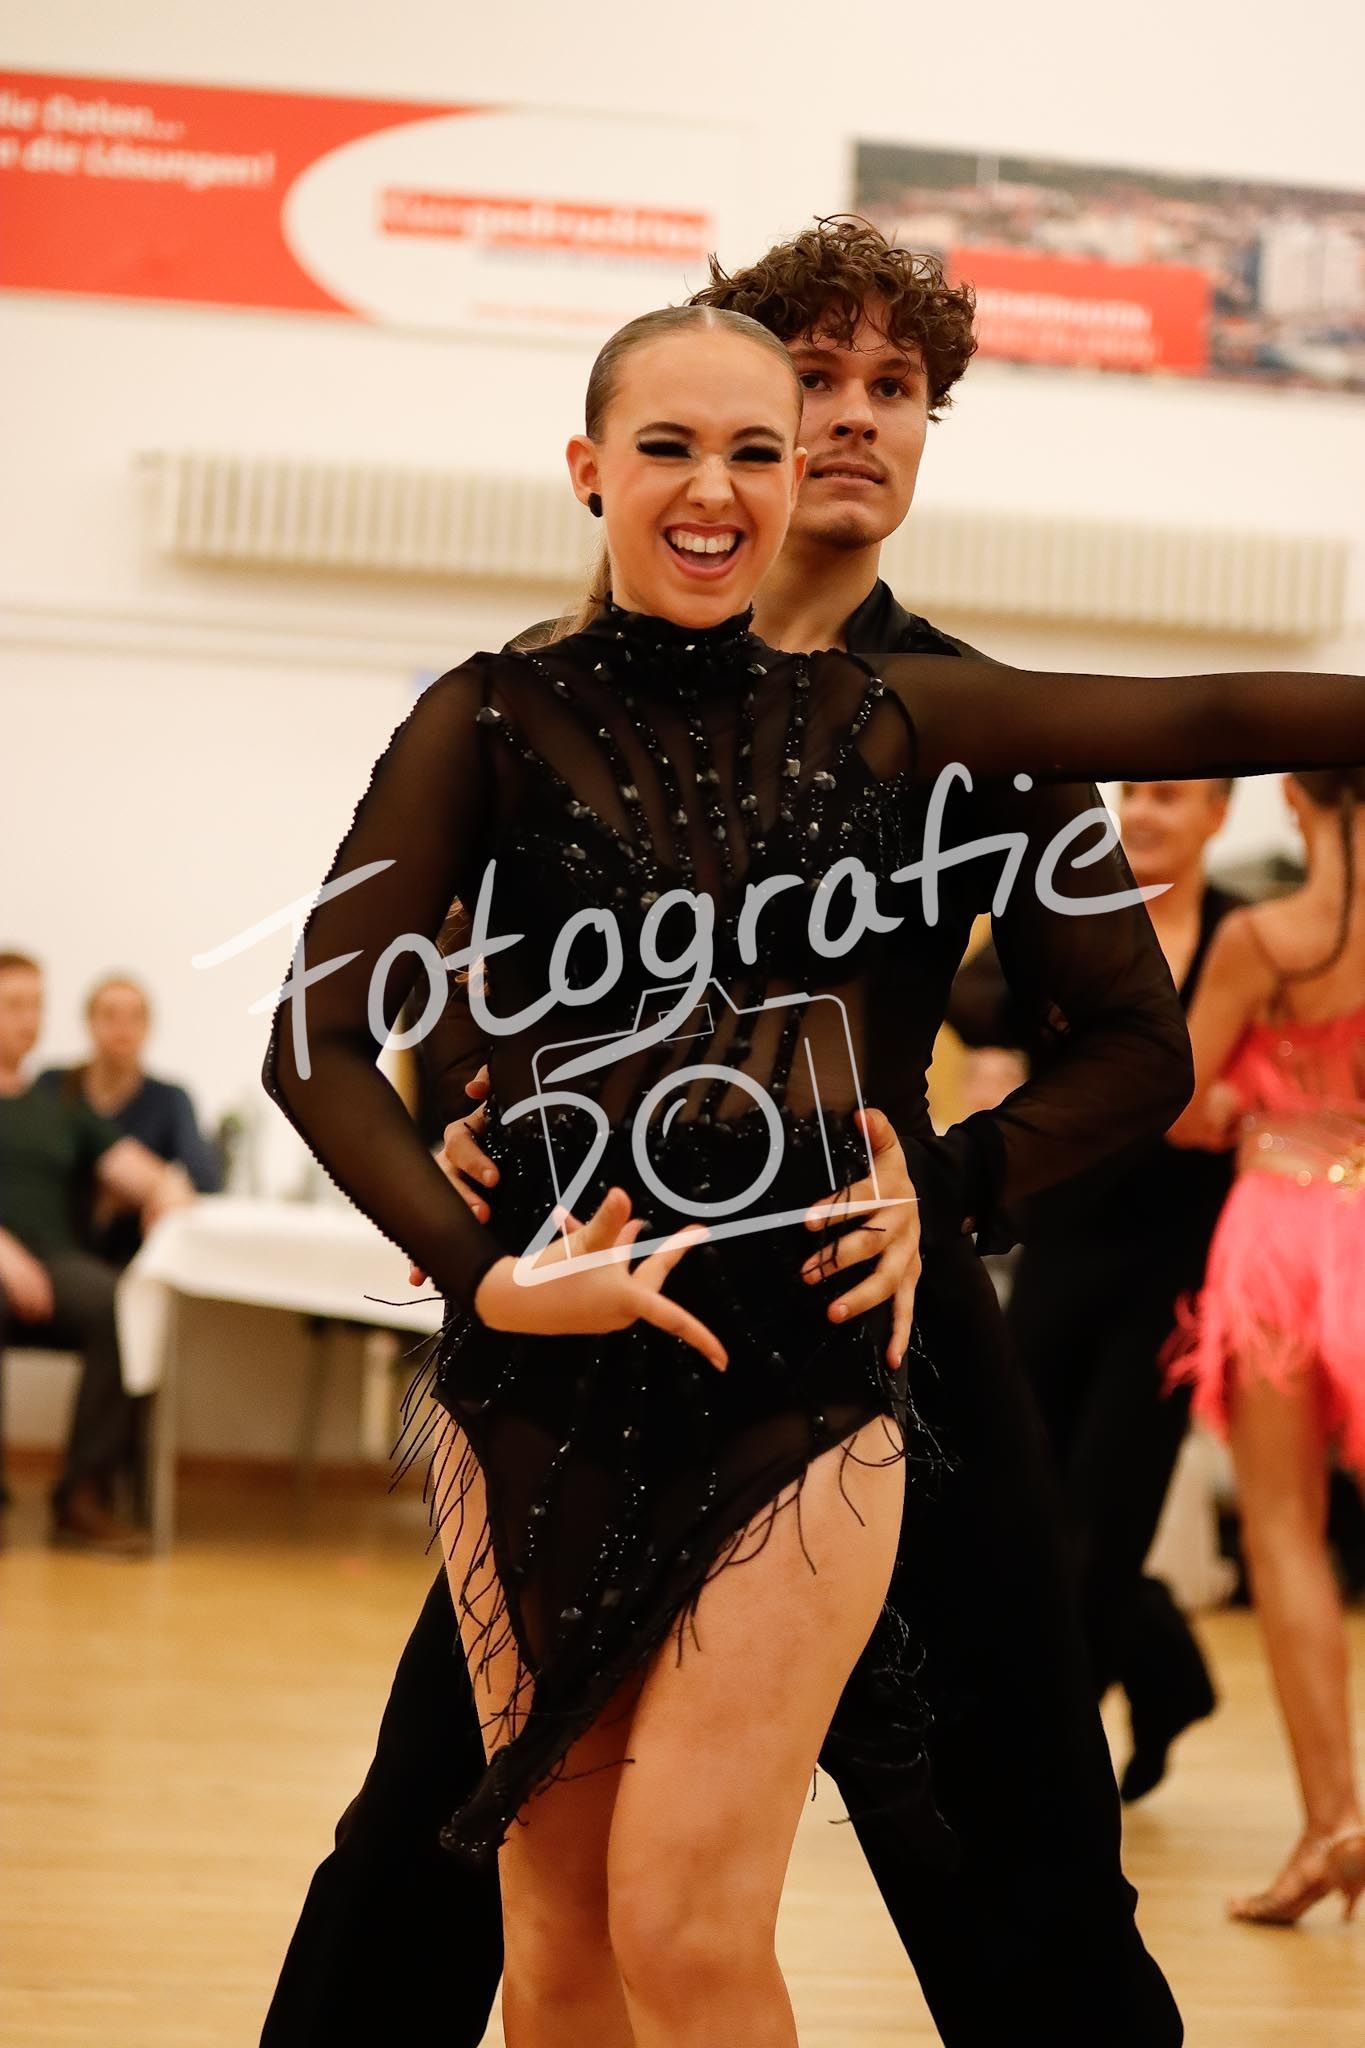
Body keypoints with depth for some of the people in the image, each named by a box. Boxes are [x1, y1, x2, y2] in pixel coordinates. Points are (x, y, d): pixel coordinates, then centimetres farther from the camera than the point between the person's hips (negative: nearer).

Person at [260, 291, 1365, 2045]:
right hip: (549, 1384, 0)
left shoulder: (874, 725, 8)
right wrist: (483, 1273, -15)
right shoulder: (501, 723, 1)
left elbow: (1213, 720, 6)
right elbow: (318, 1040, -4)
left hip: (810, 1378, 0)